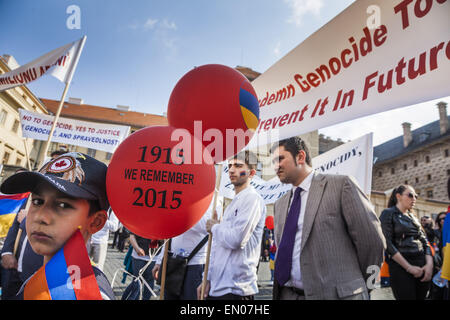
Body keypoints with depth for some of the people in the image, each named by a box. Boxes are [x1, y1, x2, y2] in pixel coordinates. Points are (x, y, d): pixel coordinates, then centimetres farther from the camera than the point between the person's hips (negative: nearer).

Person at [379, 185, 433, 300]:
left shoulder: (413, 217, 17)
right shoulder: (388, 213, -4)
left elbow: (425, 241, 11)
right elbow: (387, 243, -12)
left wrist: (429, 264, -6)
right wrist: (409, 267, -14)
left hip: (422, 266, 6)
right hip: (400, 266, -6)